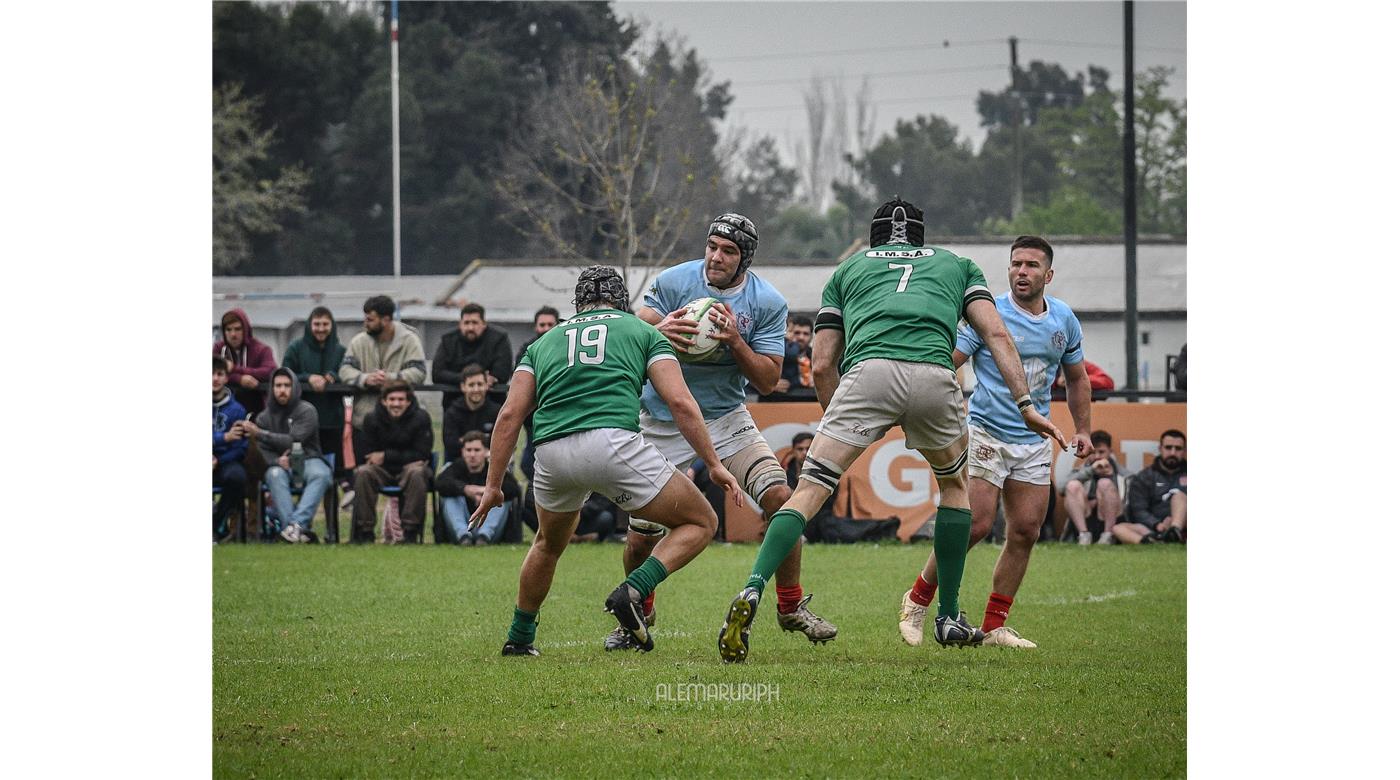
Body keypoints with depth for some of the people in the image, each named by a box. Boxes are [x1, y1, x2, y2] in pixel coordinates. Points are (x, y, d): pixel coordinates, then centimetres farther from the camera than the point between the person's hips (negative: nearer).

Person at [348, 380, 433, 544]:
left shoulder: (420, 418, -9)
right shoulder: (372, 420, -4)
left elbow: (422, 454, -10)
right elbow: (369, 455, -3)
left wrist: (386, 456, -16)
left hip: (409, 467, -2)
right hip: (382, 470, 2)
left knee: (417, 472, -36)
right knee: (362, 473, -29)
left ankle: (411, 530, -29)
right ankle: (365, 530, -23)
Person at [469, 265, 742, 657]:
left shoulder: (545, 341, 27)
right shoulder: (643, 332, 20)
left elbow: (510, 414, 16)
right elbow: (680, 402, 6)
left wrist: (493, 485, 19)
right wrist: (714, 464, 9)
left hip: (551, 454, 4)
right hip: (613, 442, -4)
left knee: (549, 544, 34)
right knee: (700, 522, 12)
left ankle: (518, 638, 39)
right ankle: (632, 592, -9)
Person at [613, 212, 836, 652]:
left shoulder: (768, 303, -8)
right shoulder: (673, 282, -11)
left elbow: (767, 381, -10)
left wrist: (734, 341, -27)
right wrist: (658, 331, -40)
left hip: (725, 417, 1)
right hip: (663, 424, -1)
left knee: (780, 497, -17)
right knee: (641, 535, -5)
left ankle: (791, 607, 1)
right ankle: (638, 615, 25)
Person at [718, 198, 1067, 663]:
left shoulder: (848, 269, 34)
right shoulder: (956, 264, 35)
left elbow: (822, 366, 26)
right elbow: (996, 335, 18)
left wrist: (842, 425, 37)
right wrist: (1025, 404, 12)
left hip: (868, 370, -1)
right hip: (934, 375, 1)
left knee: (811, 489, 2)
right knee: (954, 483, 28)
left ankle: (752, 592, -21)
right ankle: (949, 617, 26)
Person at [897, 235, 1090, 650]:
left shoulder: (1064, 319, 8)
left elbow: (1076, 377, 21)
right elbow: (946, 362, -12)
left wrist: (1082, 429, 14)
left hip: (1035, 442, 5)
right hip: (987, 433, -5)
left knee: (1026, 531, 0)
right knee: (976, 524, -13)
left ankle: (994, 626, 9)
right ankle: (917, 601, 5)